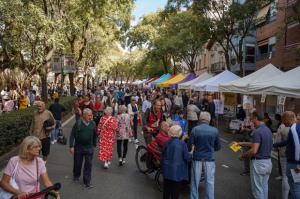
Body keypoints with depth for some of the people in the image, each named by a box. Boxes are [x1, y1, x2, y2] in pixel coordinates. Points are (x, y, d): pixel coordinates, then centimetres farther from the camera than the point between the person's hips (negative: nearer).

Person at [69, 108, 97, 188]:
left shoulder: (93, 123, -2)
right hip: (78, 147, -1)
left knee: (88, 164, 3)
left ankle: (87, 182, 14)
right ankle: (76, 176, 43)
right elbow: (72, 135, -8)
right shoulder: (78, 123, -11)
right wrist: (71, 146, -11)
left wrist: (94, 144, 14)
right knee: (77, 163, 16)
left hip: (89, 147, 1)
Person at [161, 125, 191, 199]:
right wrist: (191, 154, 9)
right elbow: (187, 158, -12)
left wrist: (162, 165, 18)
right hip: (178, 170, -3)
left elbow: (162, 156, 3)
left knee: (167, 188, 18)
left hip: (167, 170, 4)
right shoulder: (182, 143, -17)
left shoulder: (167, 143, -6)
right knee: (176, 189, 10)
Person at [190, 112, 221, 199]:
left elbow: (190, 144, -10)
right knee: (210, 181, 13)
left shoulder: (195, 129, -13)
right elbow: (218, 147, 2)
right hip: (210, 158, 0)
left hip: (197, 157, 0)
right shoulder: (215, 130, -8)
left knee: (195, 181, 13)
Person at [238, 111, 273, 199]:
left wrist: (243, 156, -9)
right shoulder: (268, 130, 7)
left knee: (258, 189, 4)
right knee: (264, 187, 19)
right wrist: (242, 143, 22)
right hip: (268, 162, 9)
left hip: (258, 163, -9)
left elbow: (254, 151, -25)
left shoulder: (257, 132, -22)